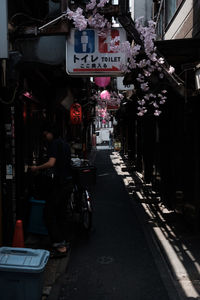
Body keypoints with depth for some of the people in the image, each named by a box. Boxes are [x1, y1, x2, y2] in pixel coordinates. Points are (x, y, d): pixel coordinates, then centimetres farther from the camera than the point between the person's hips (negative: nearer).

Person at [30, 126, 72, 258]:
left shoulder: (54, 144, -10)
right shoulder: (65, 144, 17)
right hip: (68, 182, 9)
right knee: (61, 213, 16)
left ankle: (60, 246, -7)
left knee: (49, 214, -4)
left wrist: (37, 168, -8)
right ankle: (62, 243, 22)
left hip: (59, 183, -9)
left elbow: (51, 163, -21)